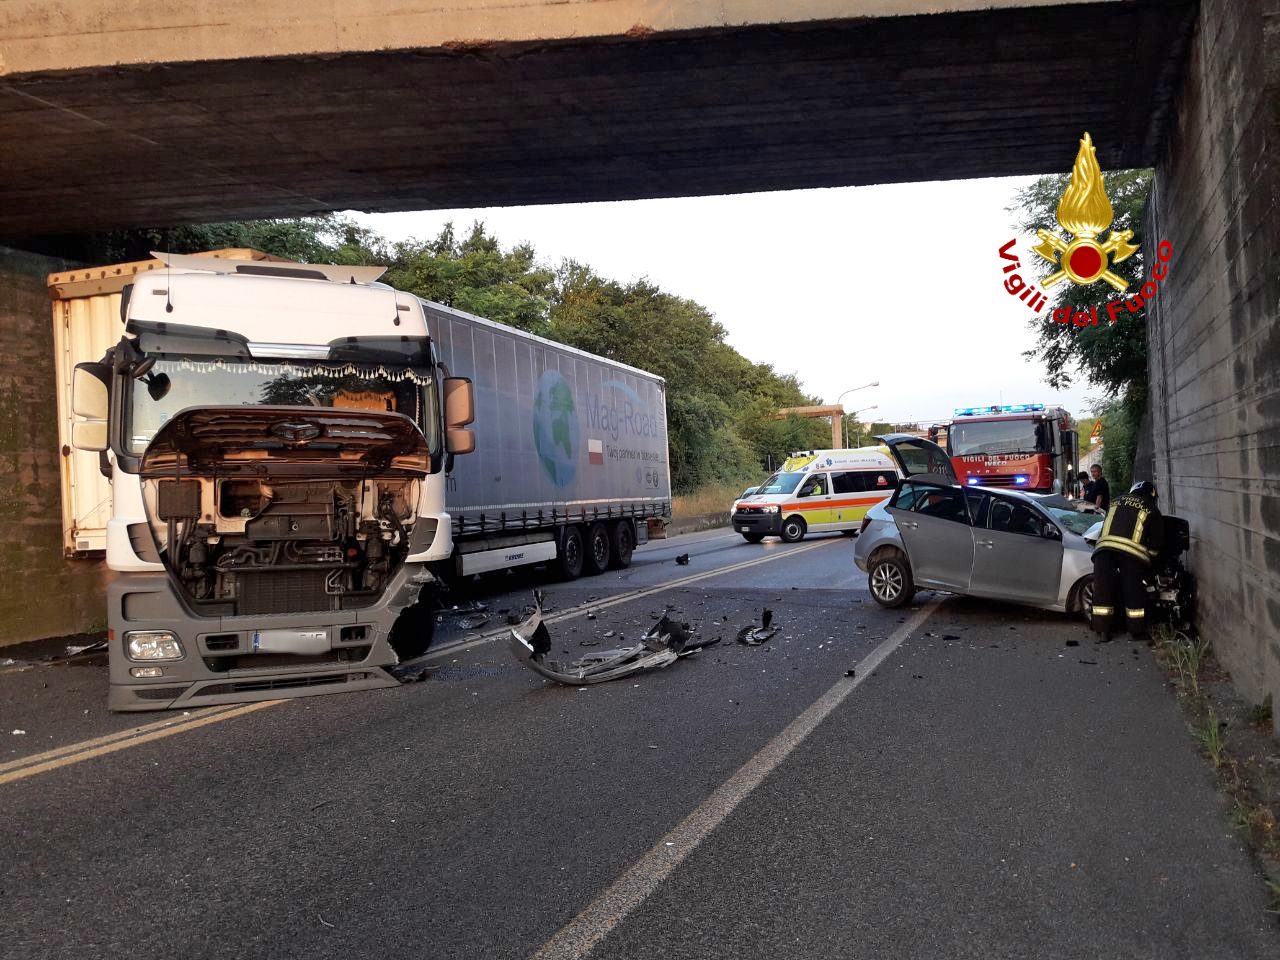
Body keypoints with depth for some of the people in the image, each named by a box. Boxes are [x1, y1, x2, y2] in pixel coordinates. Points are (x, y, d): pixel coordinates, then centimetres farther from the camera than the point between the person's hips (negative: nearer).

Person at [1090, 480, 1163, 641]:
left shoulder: (1117, 501, 26)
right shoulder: (1152, 510, 17)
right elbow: (1156, 542, 16)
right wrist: (1149, 555, 31)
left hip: (1104, 546, 3)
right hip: (1132, 550, -2)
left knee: (1103, 588, 6)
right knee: (1134, 591, 7)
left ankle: (1103, 630, 9)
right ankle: (1137, 631, 13)